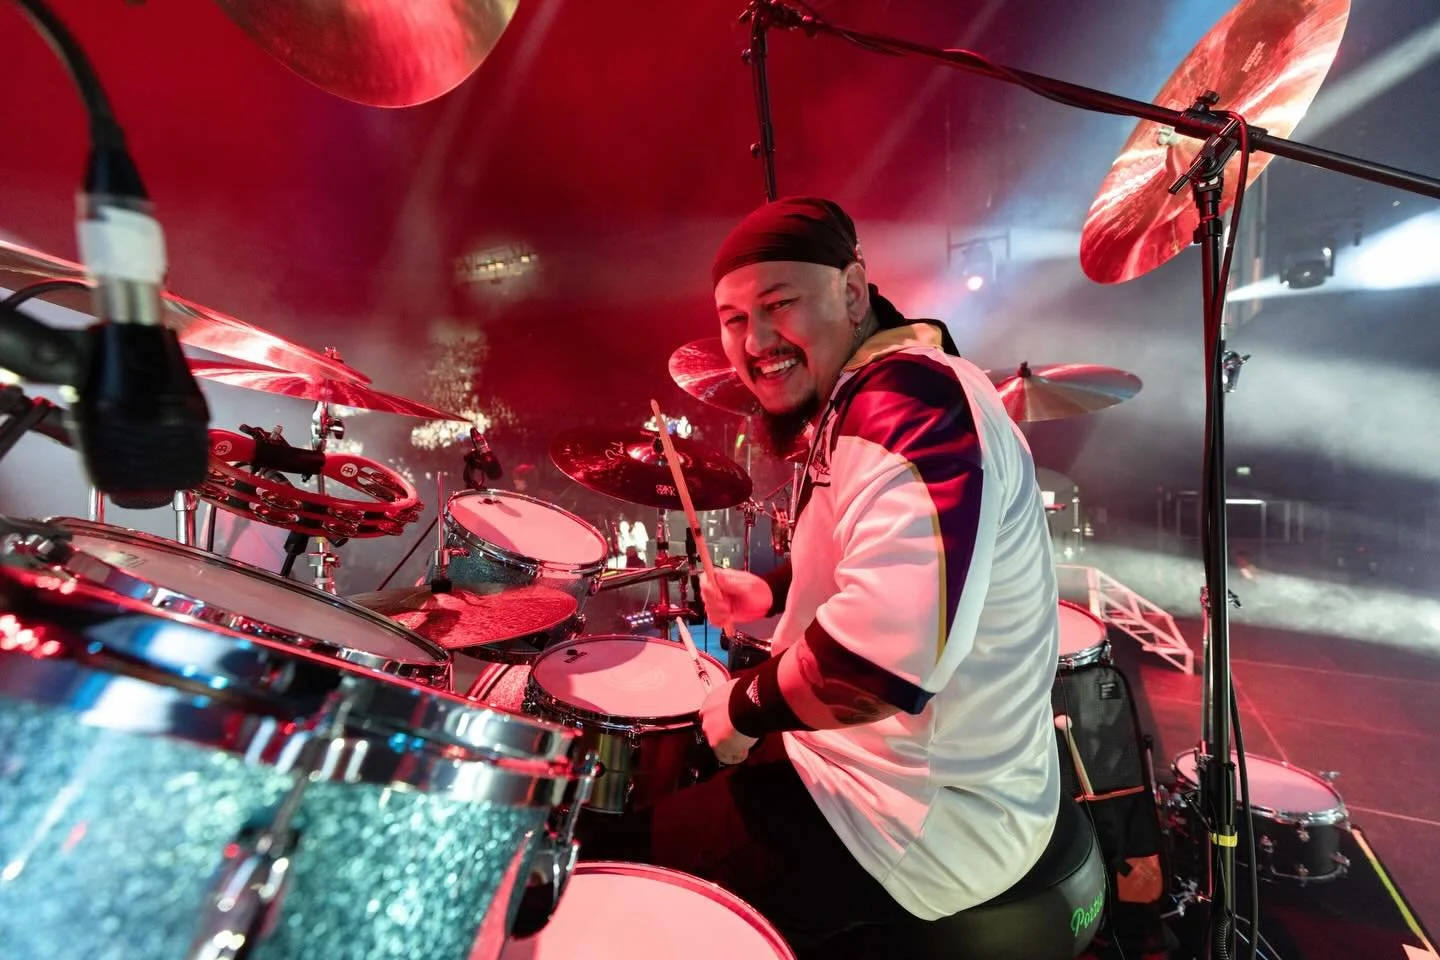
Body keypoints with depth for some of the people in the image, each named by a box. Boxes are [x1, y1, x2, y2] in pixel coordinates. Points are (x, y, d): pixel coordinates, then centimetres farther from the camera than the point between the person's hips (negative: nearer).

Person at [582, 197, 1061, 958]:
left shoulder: (909, 398, -27)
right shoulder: (858, 400, 7)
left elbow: (883, 654, -41)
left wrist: (746, 705, -22)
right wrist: (775, 593, 9)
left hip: (926, 817, -9)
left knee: (634, 861, 4)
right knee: (676, 778, 25)